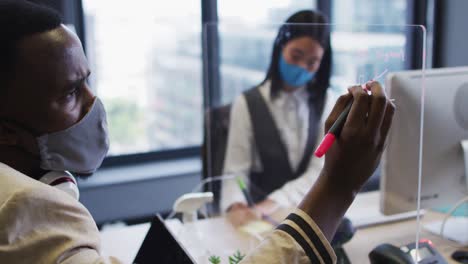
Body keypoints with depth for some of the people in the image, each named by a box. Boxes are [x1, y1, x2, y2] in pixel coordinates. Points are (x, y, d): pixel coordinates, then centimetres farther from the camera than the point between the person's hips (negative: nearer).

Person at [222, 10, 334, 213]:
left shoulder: (324, 102, 5)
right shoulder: (247, 105, -4)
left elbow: (320, 172, -4)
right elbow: (236, 172, -7)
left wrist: (274, 202, -21)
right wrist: (236, 206, -30)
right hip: (262, 216, -2)